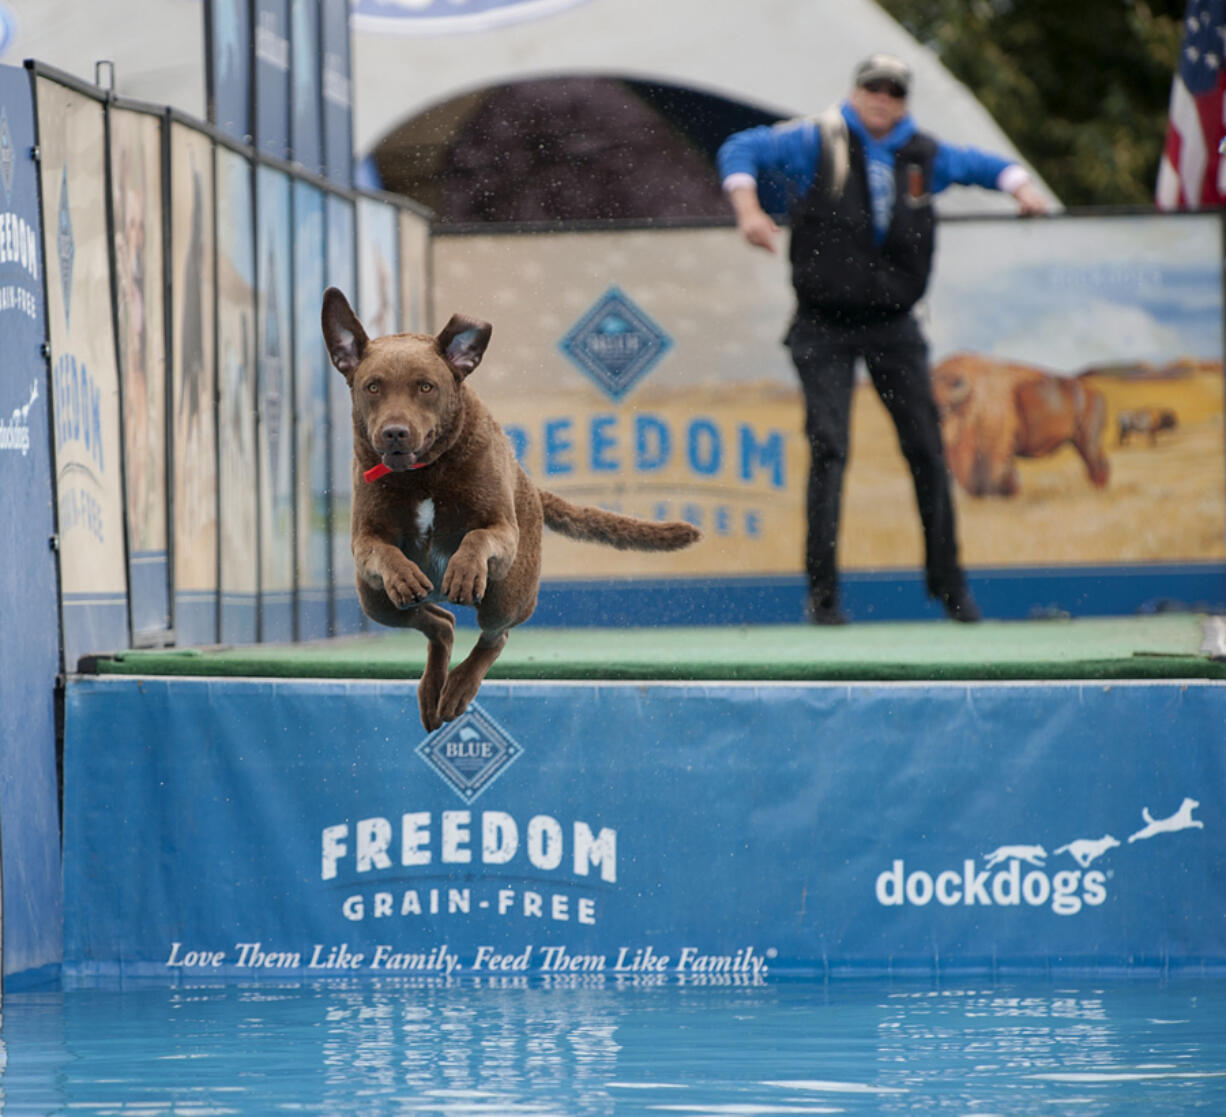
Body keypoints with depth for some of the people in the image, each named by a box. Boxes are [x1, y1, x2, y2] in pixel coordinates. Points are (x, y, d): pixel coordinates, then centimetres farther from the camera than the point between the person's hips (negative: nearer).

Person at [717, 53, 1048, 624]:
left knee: (926, 448, 2)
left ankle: (947, 582, 15)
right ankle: (822, 592, -5)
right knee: (828, 448, -10)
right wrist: (748, 208, -20)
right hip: (823, 325, -3)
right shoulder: (817, 142, -5)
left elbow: (979, 163, 22)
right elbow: (742, 149, -6)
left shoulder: (924, 155, 6)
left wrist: (1018, 185, 4)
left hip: (892, 325, 3)